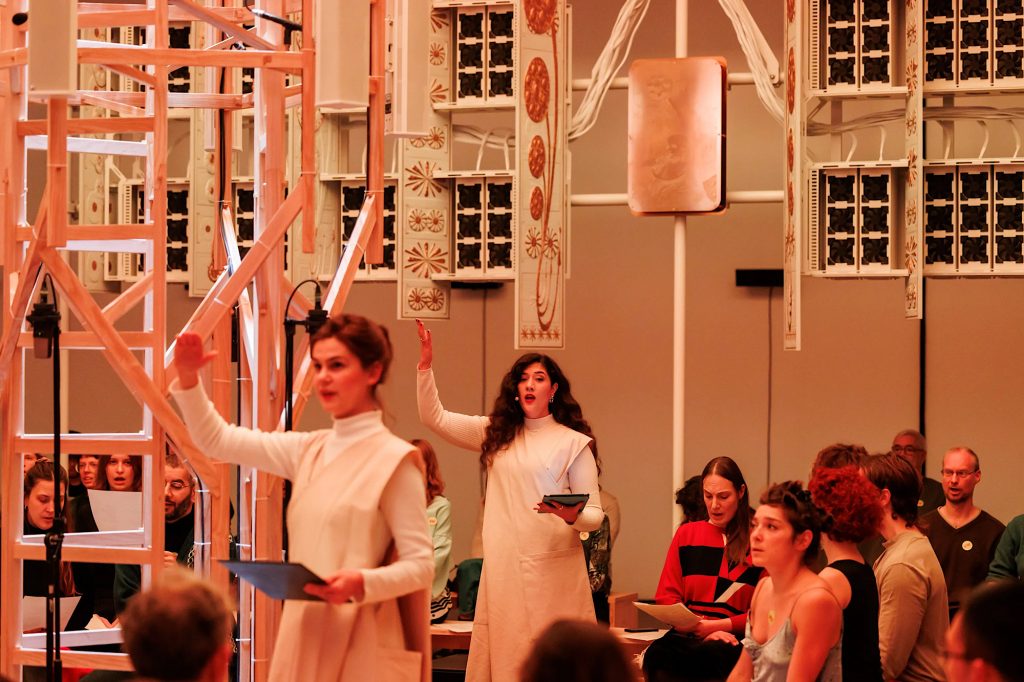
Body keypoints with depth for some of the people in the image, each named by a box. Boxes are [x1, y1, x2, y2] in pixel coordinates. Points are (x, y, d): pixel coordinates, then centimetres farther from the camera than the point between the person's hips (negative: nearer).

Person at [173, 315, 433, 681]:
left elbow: (420, 565, -11)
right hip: (303, 633, 6)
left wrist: (362, 583, -27)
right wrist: (188, 377, 0)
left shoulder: (393, 459, -9)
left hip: (359, 643, -6)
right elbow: (216, 439, 14)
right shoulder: (309, 450, 10)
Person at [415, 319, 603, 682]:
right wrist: (425, 365, -1)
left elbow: (595, 514, 3)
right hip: (502, 566, 4)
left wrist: (573, 516, -20)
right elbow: (435, 418, 10)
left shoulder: (574, 442, 3)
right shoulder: (496, 433, 14)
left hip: (553, 566, -4)